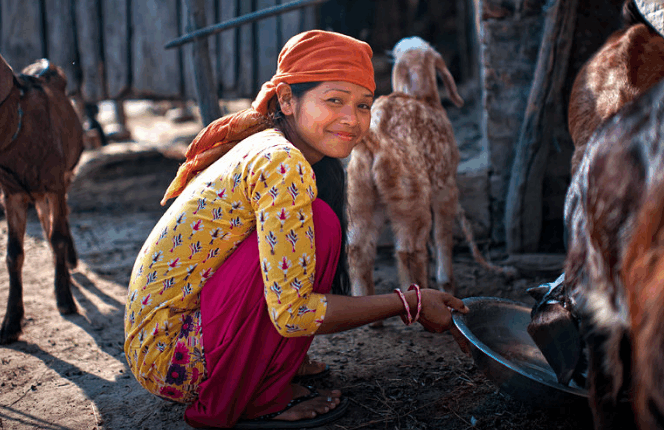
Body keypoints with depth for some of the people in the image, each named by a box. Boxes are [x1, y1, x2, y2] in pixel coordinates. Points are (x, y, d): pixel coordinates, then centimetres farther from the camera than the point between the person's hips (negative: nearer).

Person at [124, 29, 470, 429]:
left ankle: (269, 366, 14)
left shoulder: (263, 146, 8)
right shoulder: (281, 164, -21)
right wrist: (409, 304, -15)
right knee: (319, 224, -18)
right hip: (168, 354, -9)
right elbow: (291, 313, -25)